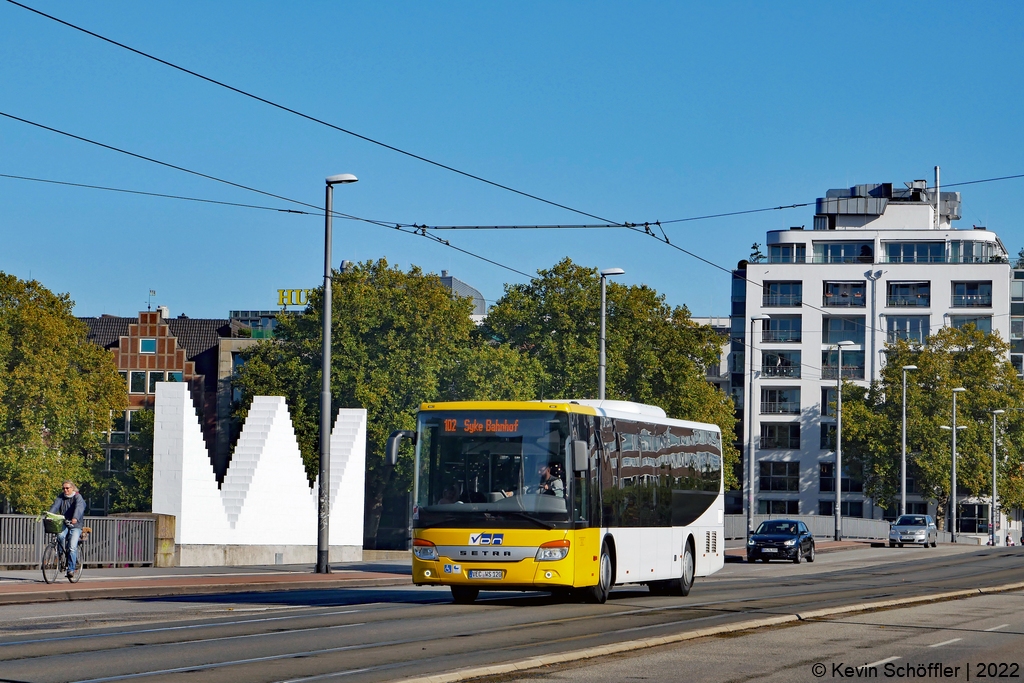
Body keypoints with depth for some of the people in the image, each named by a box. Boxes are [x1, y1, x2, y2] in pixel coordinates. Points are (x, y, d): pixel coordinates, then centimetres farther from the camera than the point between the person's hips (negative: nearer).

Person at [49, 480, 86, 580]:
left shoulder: (78, 497, -7)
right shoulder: (61, 497, 7)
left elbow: (79, 507, -25)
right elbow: (55, 506, -9)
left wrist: (75, 518, -45)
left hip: (76, 525, -3)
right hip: (64, 524, 3)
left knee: (72, 547, -17)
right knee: (60, 536, -30)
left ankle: (71, 569, -13)